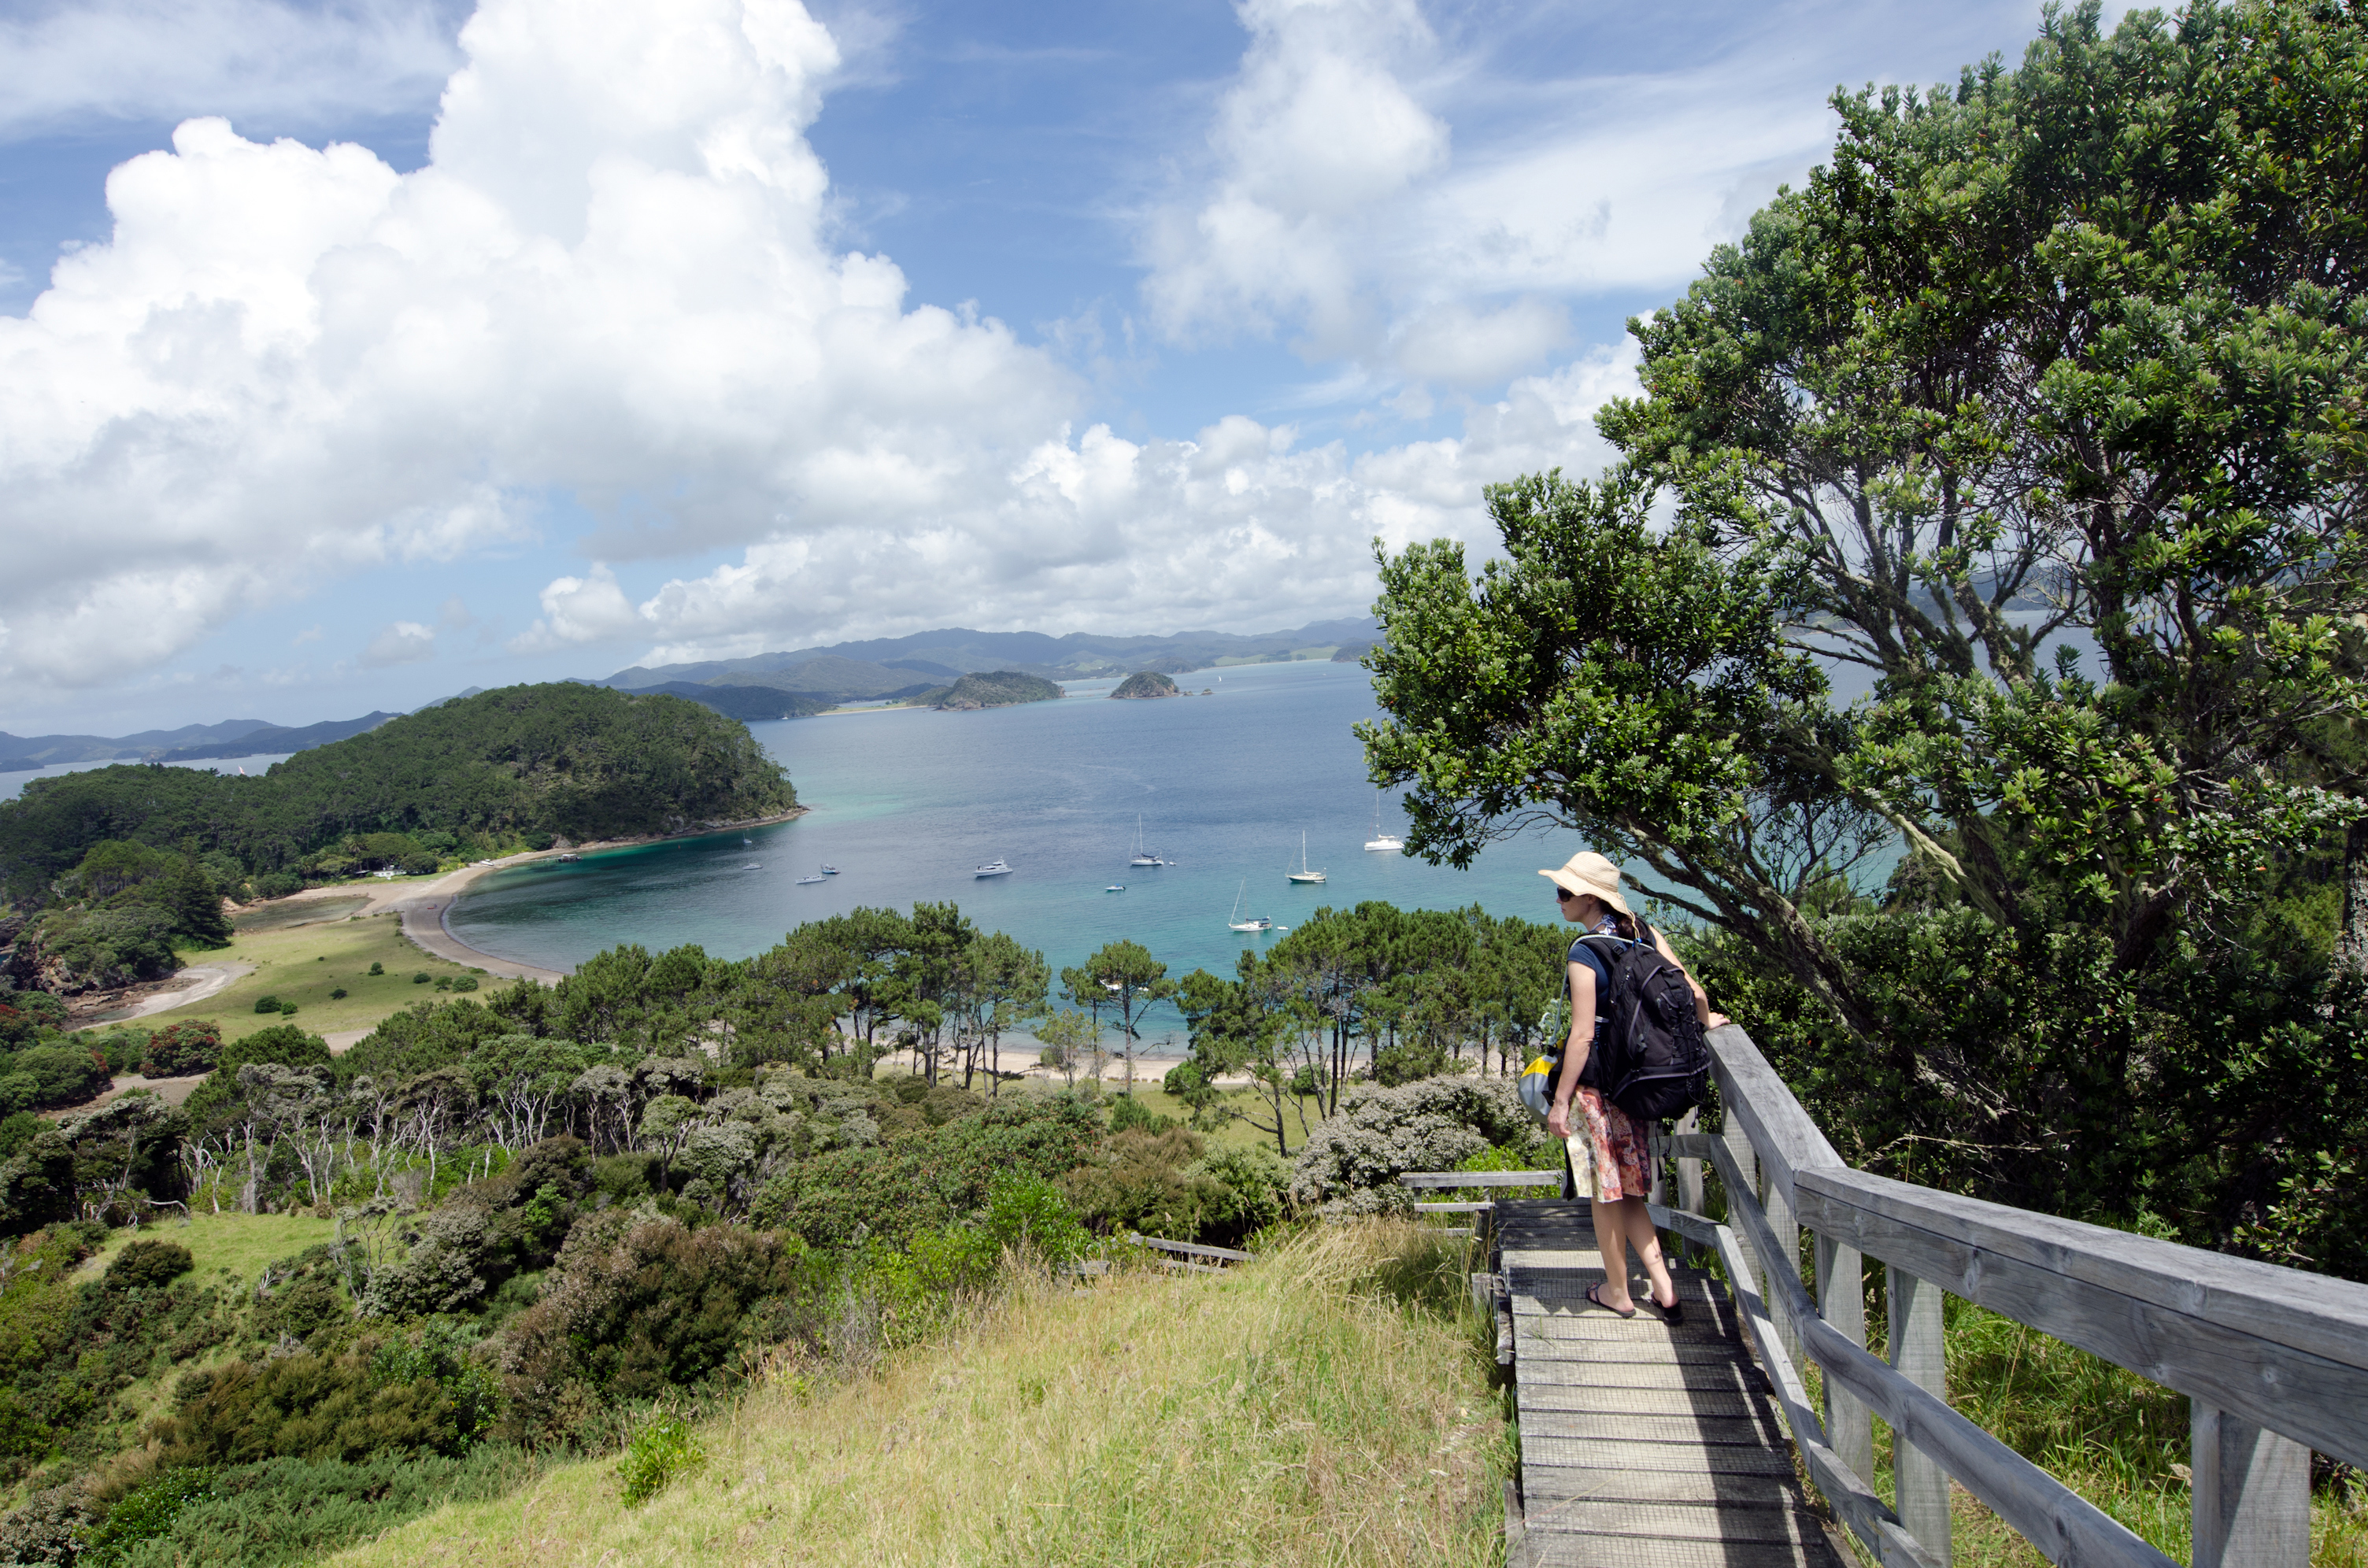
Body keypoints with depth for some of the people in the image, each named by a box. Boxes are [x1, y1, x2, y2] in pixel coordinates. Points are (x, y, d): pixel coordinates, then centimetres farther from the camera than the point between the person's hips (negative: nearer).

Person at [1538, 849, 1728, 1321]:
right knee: (1627, 1191, 19)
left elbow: (1582, 1036, -19)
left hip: (1597, 1085, -7)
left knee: (1605, 1195, 8)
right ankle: (1664, 1288, 17)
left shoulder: (1583, 953, -17)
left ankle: (1618, 1292, 21)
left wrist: (1560, 1102, -13)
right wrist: (1705, 1023, 26)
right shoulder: (1645, 935, 2)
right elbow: (1695, 993, 3)